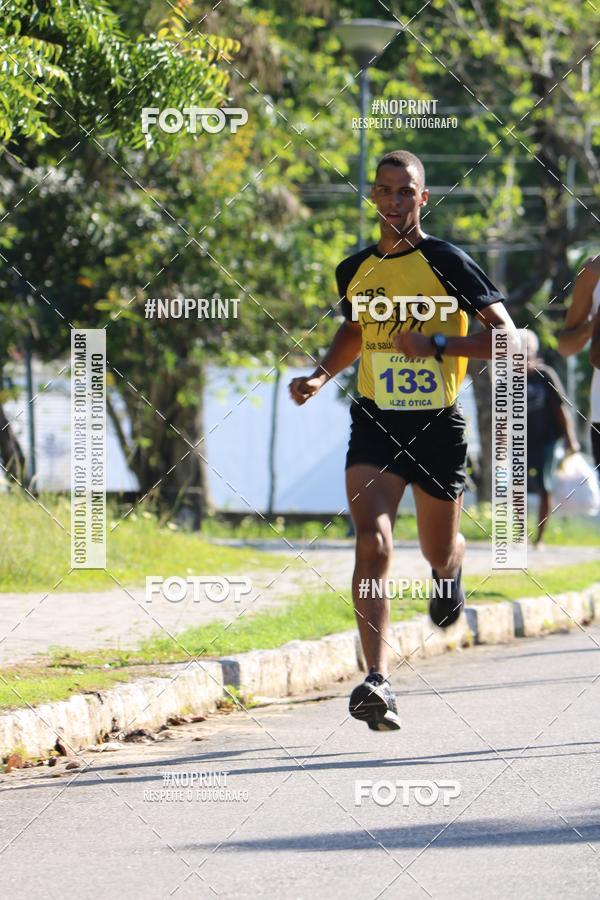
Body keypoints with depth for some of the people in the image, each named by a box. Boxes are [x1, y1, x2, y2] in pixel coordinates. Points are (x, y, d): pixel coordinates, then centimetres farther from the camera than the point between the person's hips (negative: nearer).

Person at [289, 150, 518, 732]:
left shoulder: (446, 262, -8)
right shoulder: (355, 270, 6)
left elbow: (505, 337, -11)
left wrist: (437, 344, -22)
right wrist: (321, 376, 9)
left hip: (437, 425, -1)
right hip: (375, 423, 2)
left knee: (438, 554, 16)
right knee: (373, 542, -20)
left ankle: (449, 573, 58)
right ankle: (378, 682, -28)